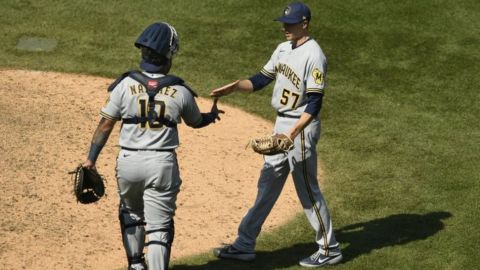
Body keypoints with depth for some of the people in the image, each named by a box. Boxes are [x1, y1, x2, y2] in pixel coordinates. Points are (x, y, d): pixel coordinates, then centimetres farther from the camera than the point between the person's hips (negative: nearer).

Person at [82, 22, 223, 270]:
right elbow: (196, 122, 14)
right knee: (159, 226, 2)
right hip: (162, 163, -2)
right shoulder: (181, 91, -5)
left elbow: (105, 124, -5)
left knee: (131, 213, 26)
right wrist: (212, 116, 36)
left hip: (129, 161, 2)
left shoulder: (125, 85, -6)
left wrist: (91, 159, 0)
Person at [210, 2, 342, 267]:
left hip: (301, 127, -9)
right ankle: (244, 244, 20)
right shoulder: (283, 49, 8)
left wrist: (292, 133, -28)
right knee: (267, 185, 13)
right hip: (281, 124, 9)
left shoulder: (313, 55, -18)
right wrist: (234, 86, -2)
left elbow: (314, 104, -21)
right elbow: (262, 79, 15)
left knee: (308, 190, 0)